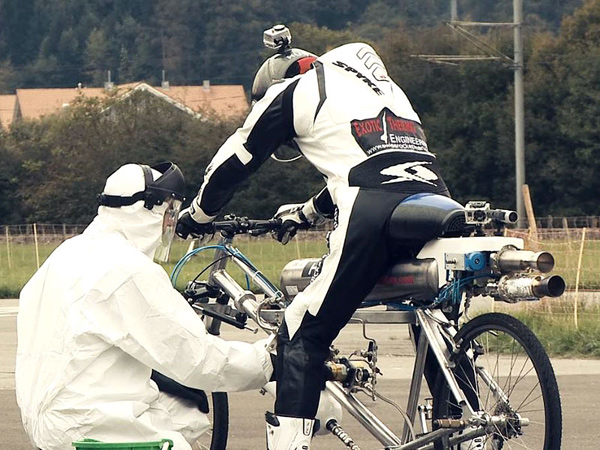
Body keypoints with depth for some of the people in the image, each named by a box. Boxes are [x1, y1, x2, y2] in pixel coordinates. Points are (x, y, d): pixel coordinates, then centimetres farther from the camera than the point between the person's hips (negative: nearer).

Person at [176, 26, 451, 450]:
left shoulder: (293, 91, 16)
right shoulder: (385, 86, 36)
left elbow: (236, 159, 22)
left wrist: (198, 214, 38)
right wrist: (307, 213, 58)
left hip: (373, 216, -6)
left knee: (304, 336, 2)